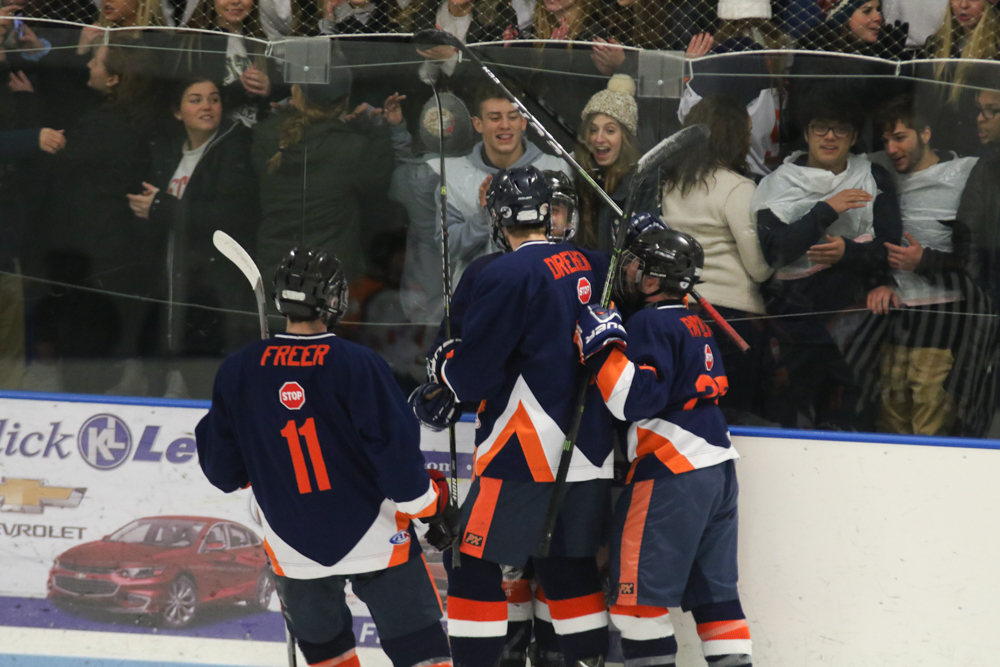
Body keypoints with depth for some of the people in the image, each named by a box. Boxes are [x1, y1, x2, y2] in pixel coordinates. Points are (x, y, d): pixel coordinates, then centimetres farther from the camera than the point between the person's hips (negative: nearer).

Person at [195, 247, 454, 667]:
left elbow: (222, 469, 3)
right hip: (373, 538, -3)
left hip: (293, 549, 3)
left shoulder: (237, 372, -5)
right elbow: (395, 444, -16)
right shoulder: (357, 365, -17)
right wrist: (426, 503, 0)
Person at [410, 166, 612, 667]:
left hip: (527, 452, -7)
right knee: (568, 562, 17)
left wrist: (442, 369, 10)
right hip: (593, 451, 8)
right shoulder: (584, 266, 8)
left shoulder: (509, 274, -14)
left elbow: (474, 370, -14)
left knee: (475, 560, 0)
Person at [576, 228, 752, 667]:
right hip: (718, 468, 9)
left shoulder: (651, 324, -11)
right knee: (713, 587, 11)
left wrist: (604, 348, -23)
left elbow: (638, 399, -21)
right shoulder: (693, 325, 18)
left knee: (636, 588, -3)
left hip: (672, 474, -9)